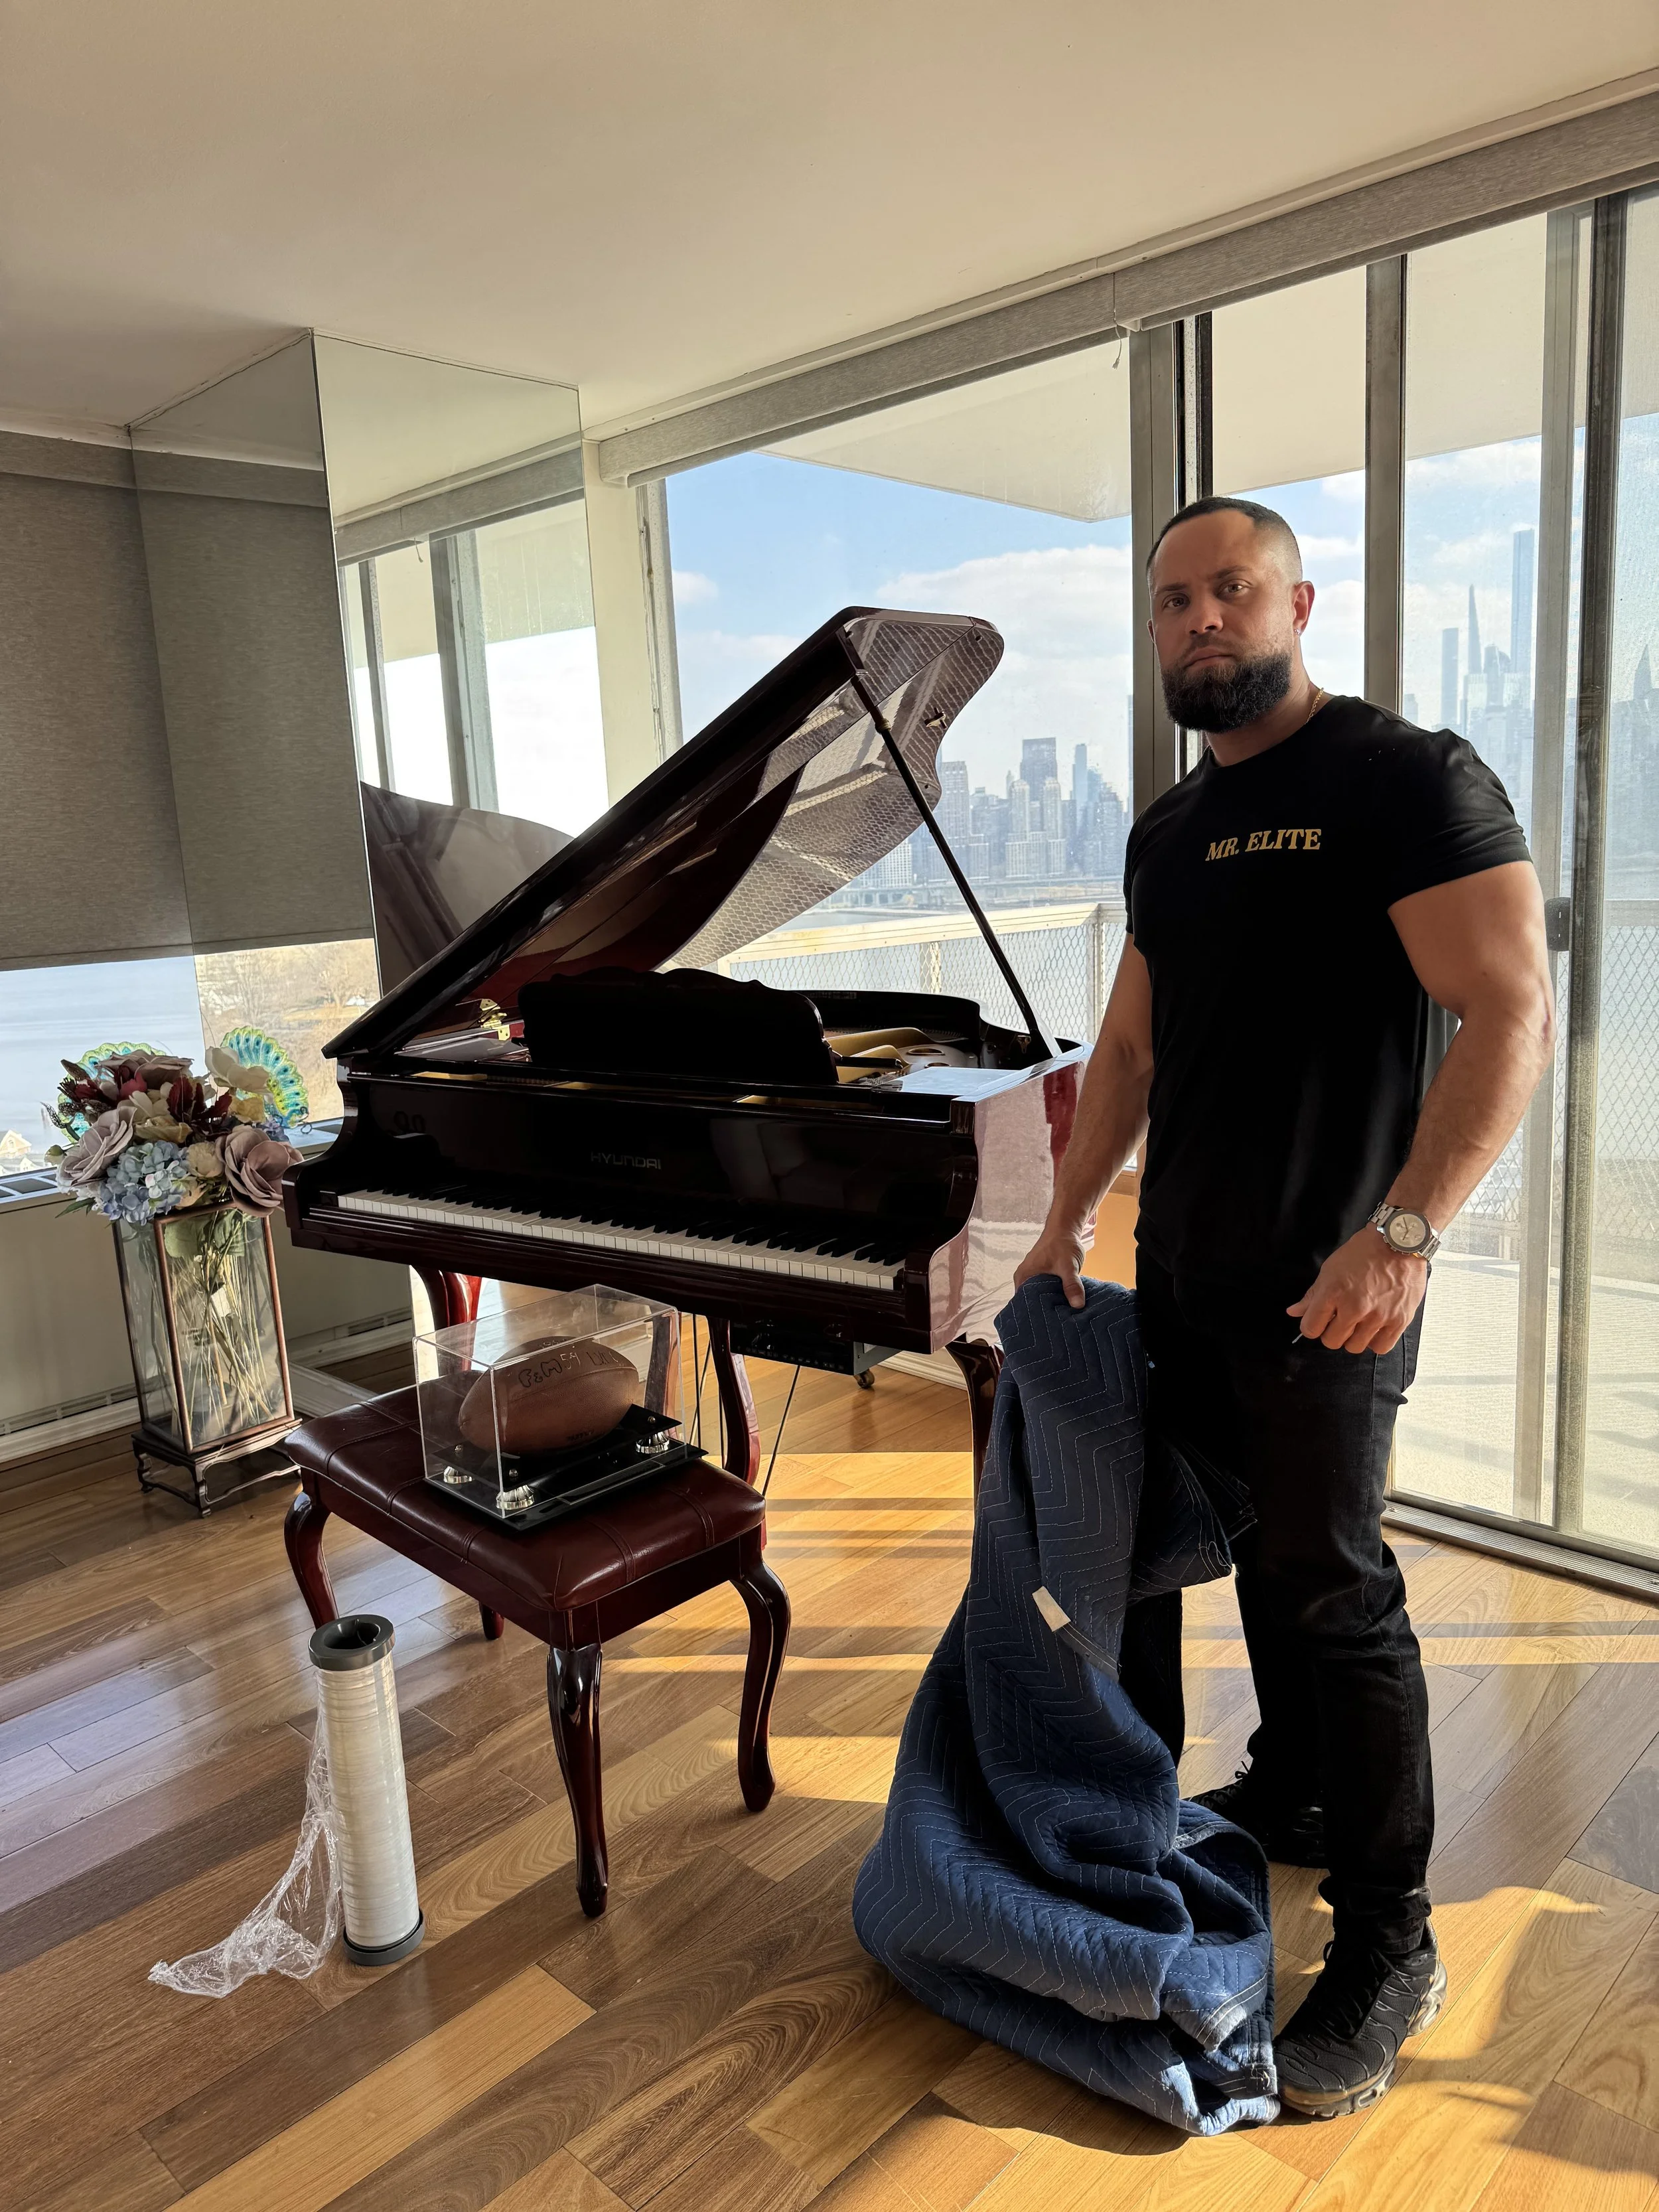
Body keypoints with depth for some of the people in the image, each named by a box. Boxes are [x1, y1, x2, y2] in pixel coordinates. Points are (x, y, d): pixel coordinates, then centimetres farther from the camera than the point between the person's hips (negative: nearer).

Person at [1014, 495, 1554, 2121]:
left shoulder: (1406, 776, -11)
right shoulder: (1168, 830, 13)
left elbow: (1511, 1016, -20)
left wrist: (1402, 1231, -29)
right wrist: (1064, 1224, 14)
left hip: (1325, 1286, -7)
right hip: (1182, 1272, 7)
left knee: (1332, 1590, 0)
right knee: (1263, 1553, 19)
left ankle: (1387, 1947, 16)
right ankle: (1291, 1796, 40)